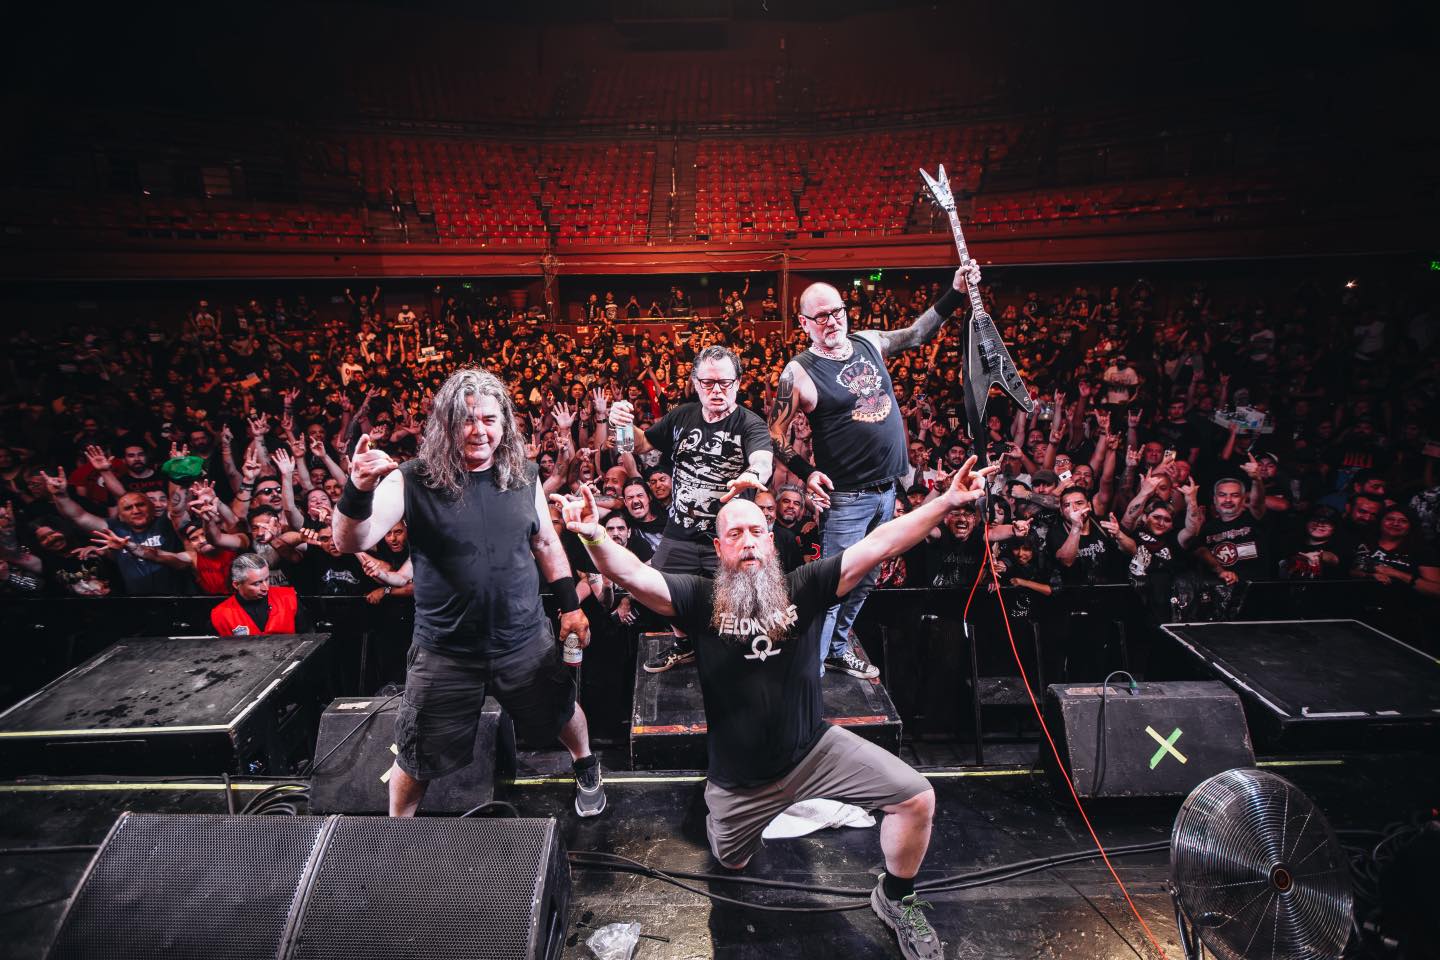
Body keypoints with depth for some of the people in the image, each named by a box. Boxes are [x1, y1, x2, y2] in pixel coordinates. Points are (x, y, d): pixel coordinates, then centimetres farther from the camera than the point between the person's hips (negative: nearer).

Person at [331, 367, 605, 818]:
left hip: (526, 640, 3)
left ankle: (586, 766, 57)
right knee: (418, 759, 11)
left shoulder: (523, 476, -3)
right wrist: (358, 491, -41)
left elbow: (546, 543, 9)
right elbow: (351, 543, -22)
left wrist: (571, 605, 8)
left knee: (563, 712, 24)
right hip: (446, 651, -2)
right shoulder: (413, 480, -14)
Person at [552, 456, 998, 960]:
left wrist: (946, 502, -28)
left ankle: (895, 897, 16)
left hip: (813, 749, 0)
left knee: (916, 798, -13)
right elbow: (631, 574, -26)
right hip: (737, 774, 0)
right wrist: (594, 536, -47)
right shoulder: (699, 598, -12)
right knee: (731, 863, 22)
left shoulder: (804, 588, -10)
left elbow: (876, 545, -19)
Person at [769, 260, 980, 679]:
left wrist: (955, 293, 16)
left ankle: (837, 649, 35)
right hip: (845, 497, -7)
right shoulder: (799, 372, -11)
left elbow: (917, 334, 22)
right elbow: (775, 431, -7)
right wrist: (806, 473, -18)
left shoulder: (868, 342, 6)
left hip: (887, 491, 7)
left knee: (864, 581, 18)